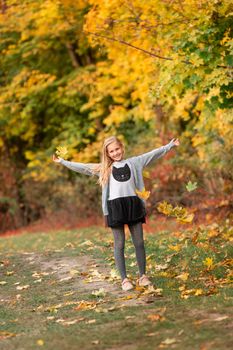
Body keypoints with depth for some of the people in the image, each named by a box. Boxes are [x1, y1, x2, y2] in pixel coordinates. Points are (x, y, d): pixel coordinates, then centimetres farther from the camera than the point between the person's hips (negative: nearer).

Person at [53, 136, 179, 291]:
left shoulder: (133, 162, 13)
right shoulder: (104, 168, 13)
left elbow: (152, 154, 13)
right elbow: (82, 167, 14)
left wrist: (169, 145, 12)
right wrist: (63, 162, 12)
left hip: (133, 203, 1)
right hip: (115, 206, -1)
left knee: (139, 242, 4)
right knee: (119, 244, 2)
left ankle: (143, 276, 14)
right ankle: (124, 279, 6)